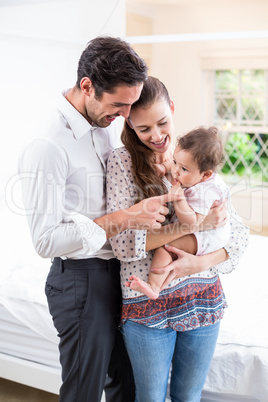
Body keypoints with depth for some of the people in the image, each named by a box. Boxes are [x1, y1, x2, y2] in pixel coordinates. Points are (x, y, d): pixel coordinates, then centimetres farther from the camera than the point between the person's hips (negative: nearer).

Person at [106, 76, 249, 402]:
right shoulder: (123, 160, -8)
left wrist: (201, 262, -18)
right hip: (148, 305, -3)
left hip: (203, 299, 3)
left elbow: (239, 234, 1)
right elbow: (123, 243, -17)